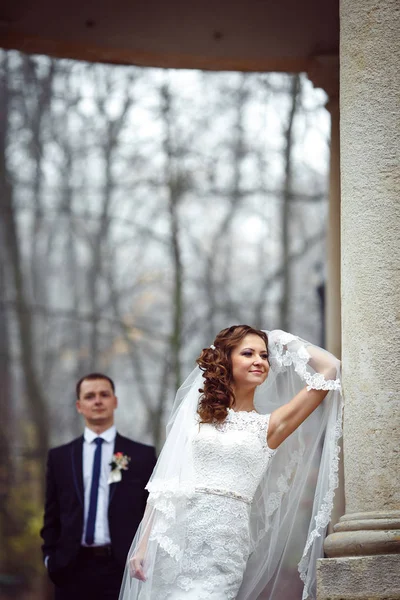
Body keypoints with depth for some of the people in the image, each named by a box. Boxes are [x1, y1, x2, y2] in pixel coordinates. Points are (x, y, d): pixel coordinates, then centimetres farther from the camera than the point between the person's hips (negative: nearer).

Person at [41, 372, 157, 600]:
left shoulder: (143, 455, 5)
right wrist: (51, 559, 1)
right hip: (73, 571, 2)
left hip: (124, 571, -1)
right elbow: (52, 517, 12)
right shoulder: (59, 457, 10)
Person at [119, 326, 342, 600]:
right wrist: (144, 543, 2)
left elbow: (329, 368, 6)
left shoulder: (269, 426, 9)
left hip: (220, 550, -2)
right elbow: (164, 483, 9)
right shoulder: (195, 413, 12)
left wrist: (284, 342, 17)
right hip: (174, 535, 2)